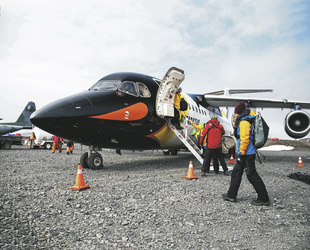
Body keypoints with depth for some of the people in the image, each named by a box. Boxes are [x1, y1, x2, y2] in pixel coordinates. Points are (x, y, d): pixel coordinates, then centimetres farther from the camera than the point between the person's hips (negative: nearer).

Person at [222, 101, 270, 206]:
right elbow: (238, 134, 24)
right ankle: (231, 195, 21)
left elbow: (245, 139, -22)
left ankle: (264, 199, 3)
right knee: (236, 172, 14)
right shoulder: (242, 121, 16)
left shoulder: (244, 122, -15)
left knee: (252, 175, -6)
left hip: (247, 154, -11)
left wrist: (241, 154, -20)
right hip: (245, 154, 11)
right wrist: (235, 124, 11)